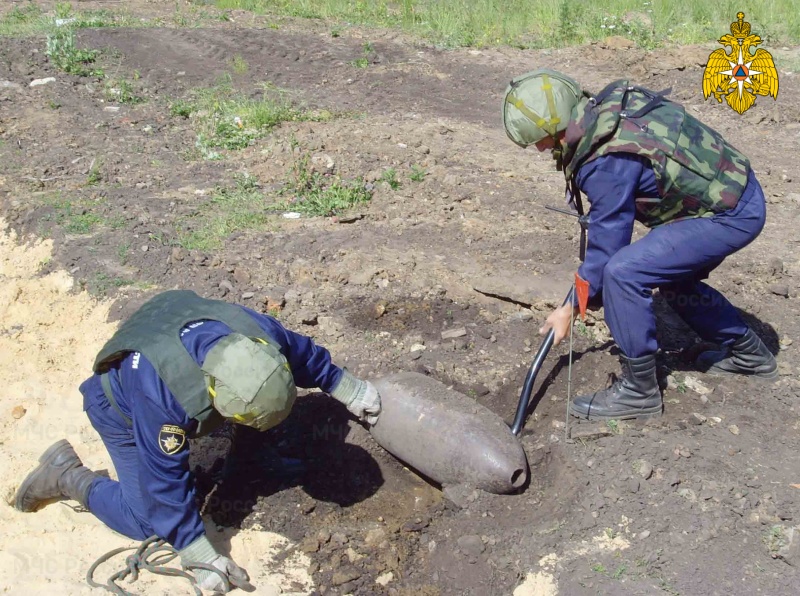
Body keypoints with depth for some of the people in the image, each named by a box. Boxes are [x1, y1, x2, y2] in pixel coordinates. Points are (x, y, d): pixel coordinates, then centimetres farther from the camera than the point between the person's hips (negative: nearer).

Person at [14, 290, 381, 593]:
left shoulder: (257, 334, -35)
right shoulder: (161, 393, -48)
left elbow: (304, 353, -10)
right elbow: (165, 482, -35)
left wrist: (347, 389, 5)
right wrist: (201, 558, -27)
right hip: (124, 411, -5)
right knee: (148, 520, -7)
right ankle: (67, 475, 10)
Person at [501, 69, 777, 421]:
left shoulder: (607, 162, -26)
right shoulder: (610, 103, -1)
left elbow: (607, 241, -16)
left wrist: (571, 308, -3)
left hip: (730, 216, -10)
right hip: (739, 190, 10)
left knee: (623, 273, -18)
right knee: (673, 276, 26)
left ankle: (639, 391, -3)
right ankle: (748, 353, 42)